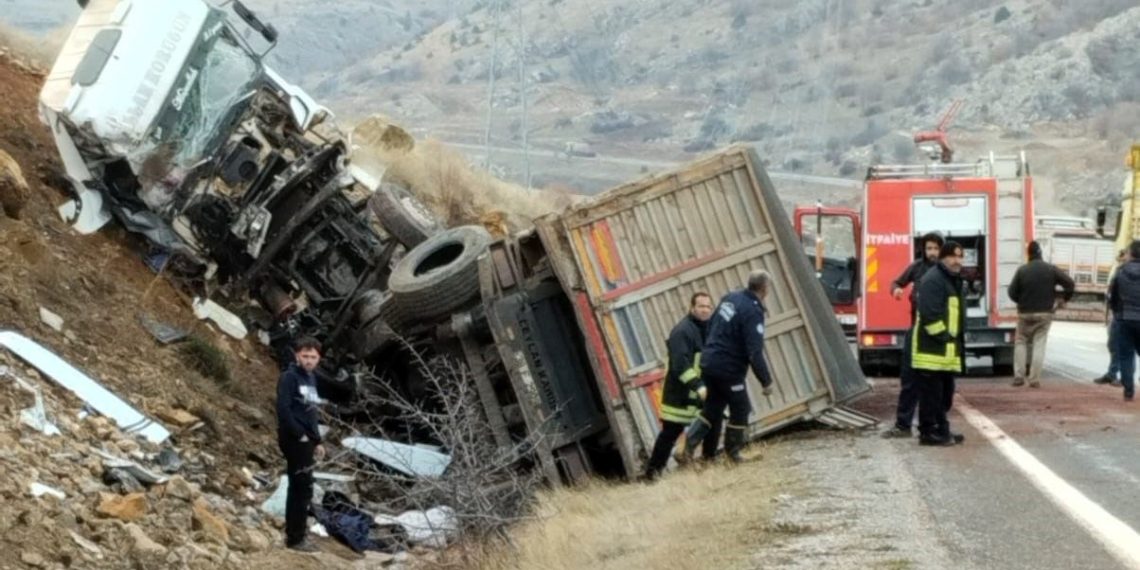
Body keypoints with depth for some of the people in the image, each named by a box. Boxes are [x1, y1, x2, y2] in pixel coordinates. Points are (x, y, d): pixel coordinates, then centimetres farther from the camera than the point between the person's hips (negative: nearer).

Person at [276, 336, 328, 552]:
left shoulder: (310, 378, 15)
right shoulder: (289, 377, -11)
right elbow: (283, 409, -20)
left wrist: (317, 441, 18)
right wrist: (299, 435, -17)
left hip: (305, 441, 9)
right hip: (294, 439, -9)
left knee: (299, 488, 13)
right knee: (303, 488, -8)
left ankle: (294, 534, 20)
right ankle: (296, 538, -4)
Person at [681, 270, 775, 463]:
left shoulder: (730, 298, 6)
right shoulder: (753, 312, -18)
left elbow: (711, 325, 17)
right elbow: (755, 353, -22)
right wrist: (766, 381, -15)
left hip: (708, 362, 7)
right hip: (728, 369, -7)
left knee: (714, 406, 18)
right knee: (740, 409, 10)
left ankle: (693, 436, 1)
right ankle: (732, 452, 17)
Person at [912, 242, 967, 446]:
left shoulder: (953, 280, 19)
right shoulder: (933, 280, -15)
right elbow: (930, 314, -23)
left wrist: (957, 341, 17)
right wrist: (943, 337, -20)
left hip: (947, 350, 10)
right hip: (932, 349, -10)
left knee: (945, 392, 15)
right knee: (931, 393, -6)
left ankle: (941, 429, 23)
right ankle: (928, 432, -2)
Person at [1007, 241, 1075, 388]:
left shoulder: (1022, 271, -7)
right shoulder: (1051, 269, -4)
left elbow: (1012, 292, -5)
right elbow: (1070, 283, -7)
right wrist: (1064, 299, 9)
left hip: (1025, 313, -1)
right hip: (1045, 313, 1)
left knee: (1020, 342, 14)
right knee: (1039, 345, 4)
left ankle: (1019, 376, 4)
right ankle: (1034, 379, -2)